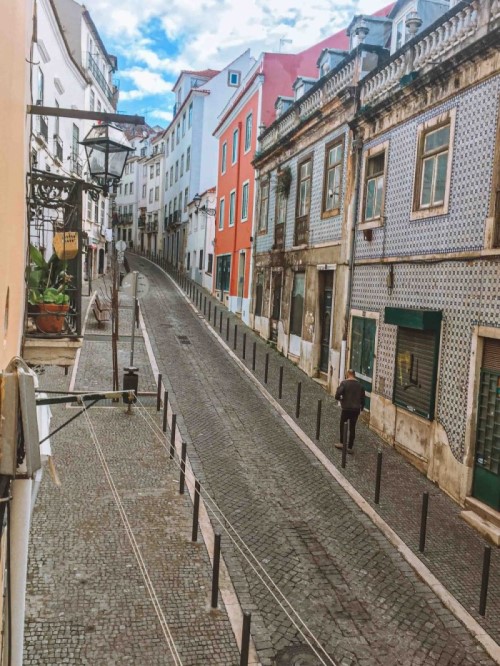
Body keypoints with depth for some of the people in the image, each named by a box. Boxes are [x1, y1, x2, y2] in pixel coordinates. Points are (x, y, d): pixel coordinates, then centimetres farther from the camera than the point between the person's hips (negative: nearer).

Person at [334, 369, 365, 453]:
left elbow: (337, 396, -18)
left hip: (346, 408, -4)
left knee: (342, 425, 17)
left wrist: (341, 399, 4)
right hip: (356, 409, 4)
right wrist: (361, 407, 23)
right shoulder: (359, 384, 4)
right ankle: (350, 447, 13)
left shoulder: (344, 383, -10)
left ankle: (342, 443, 20)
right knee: (352, 428, 11)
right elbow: (363, 398, 9)